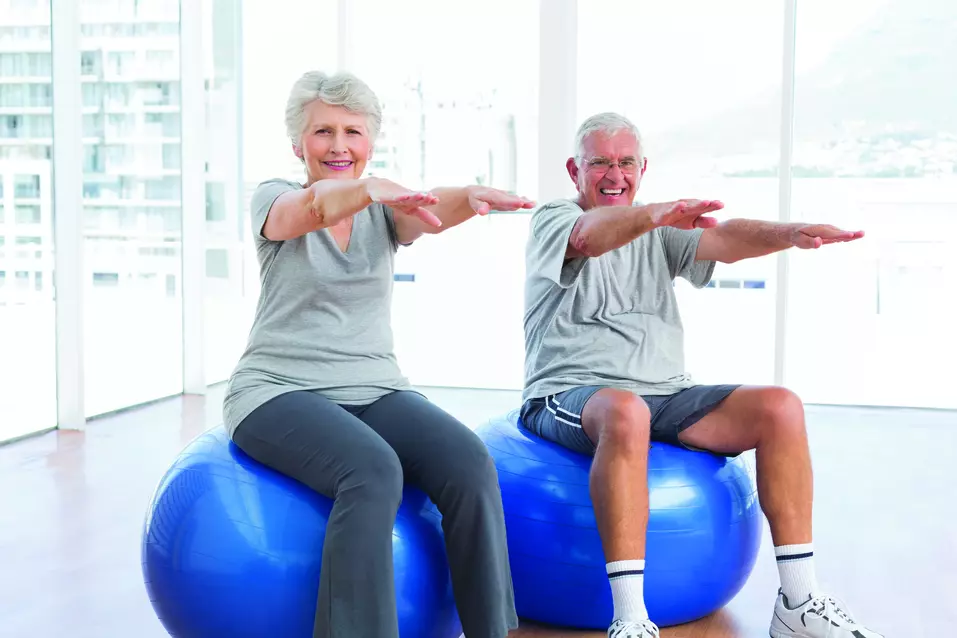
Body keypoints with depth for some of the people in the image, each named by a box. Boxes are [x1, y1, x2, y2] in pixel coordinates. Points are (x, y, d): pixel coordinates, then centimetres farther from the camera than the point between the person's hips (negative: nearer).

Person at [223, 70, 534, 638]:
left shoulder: (383, 212, 10)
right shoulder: (274, 199, 2)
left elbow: (425, 216, -14)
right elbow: (309, 209, -23)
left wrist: (471, 198, -38)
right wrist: (369, 188, -45)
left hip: (375, 388, 3)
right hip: (280, 390, -3)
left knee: (470, 463, -25)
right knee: (373, 470, -34)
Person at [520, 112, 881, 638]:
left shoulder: (659, 235, 19)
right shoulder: (552, 221, 4)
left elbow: (723, 242, -3)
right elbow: (590, 236, -22)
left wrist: (790, 234, -24)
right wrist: (654, 214, -43)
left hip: (665, 397, 5)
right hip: (571, 396, -5)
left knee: (780, 407, -15)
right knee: (625, 410, -39)